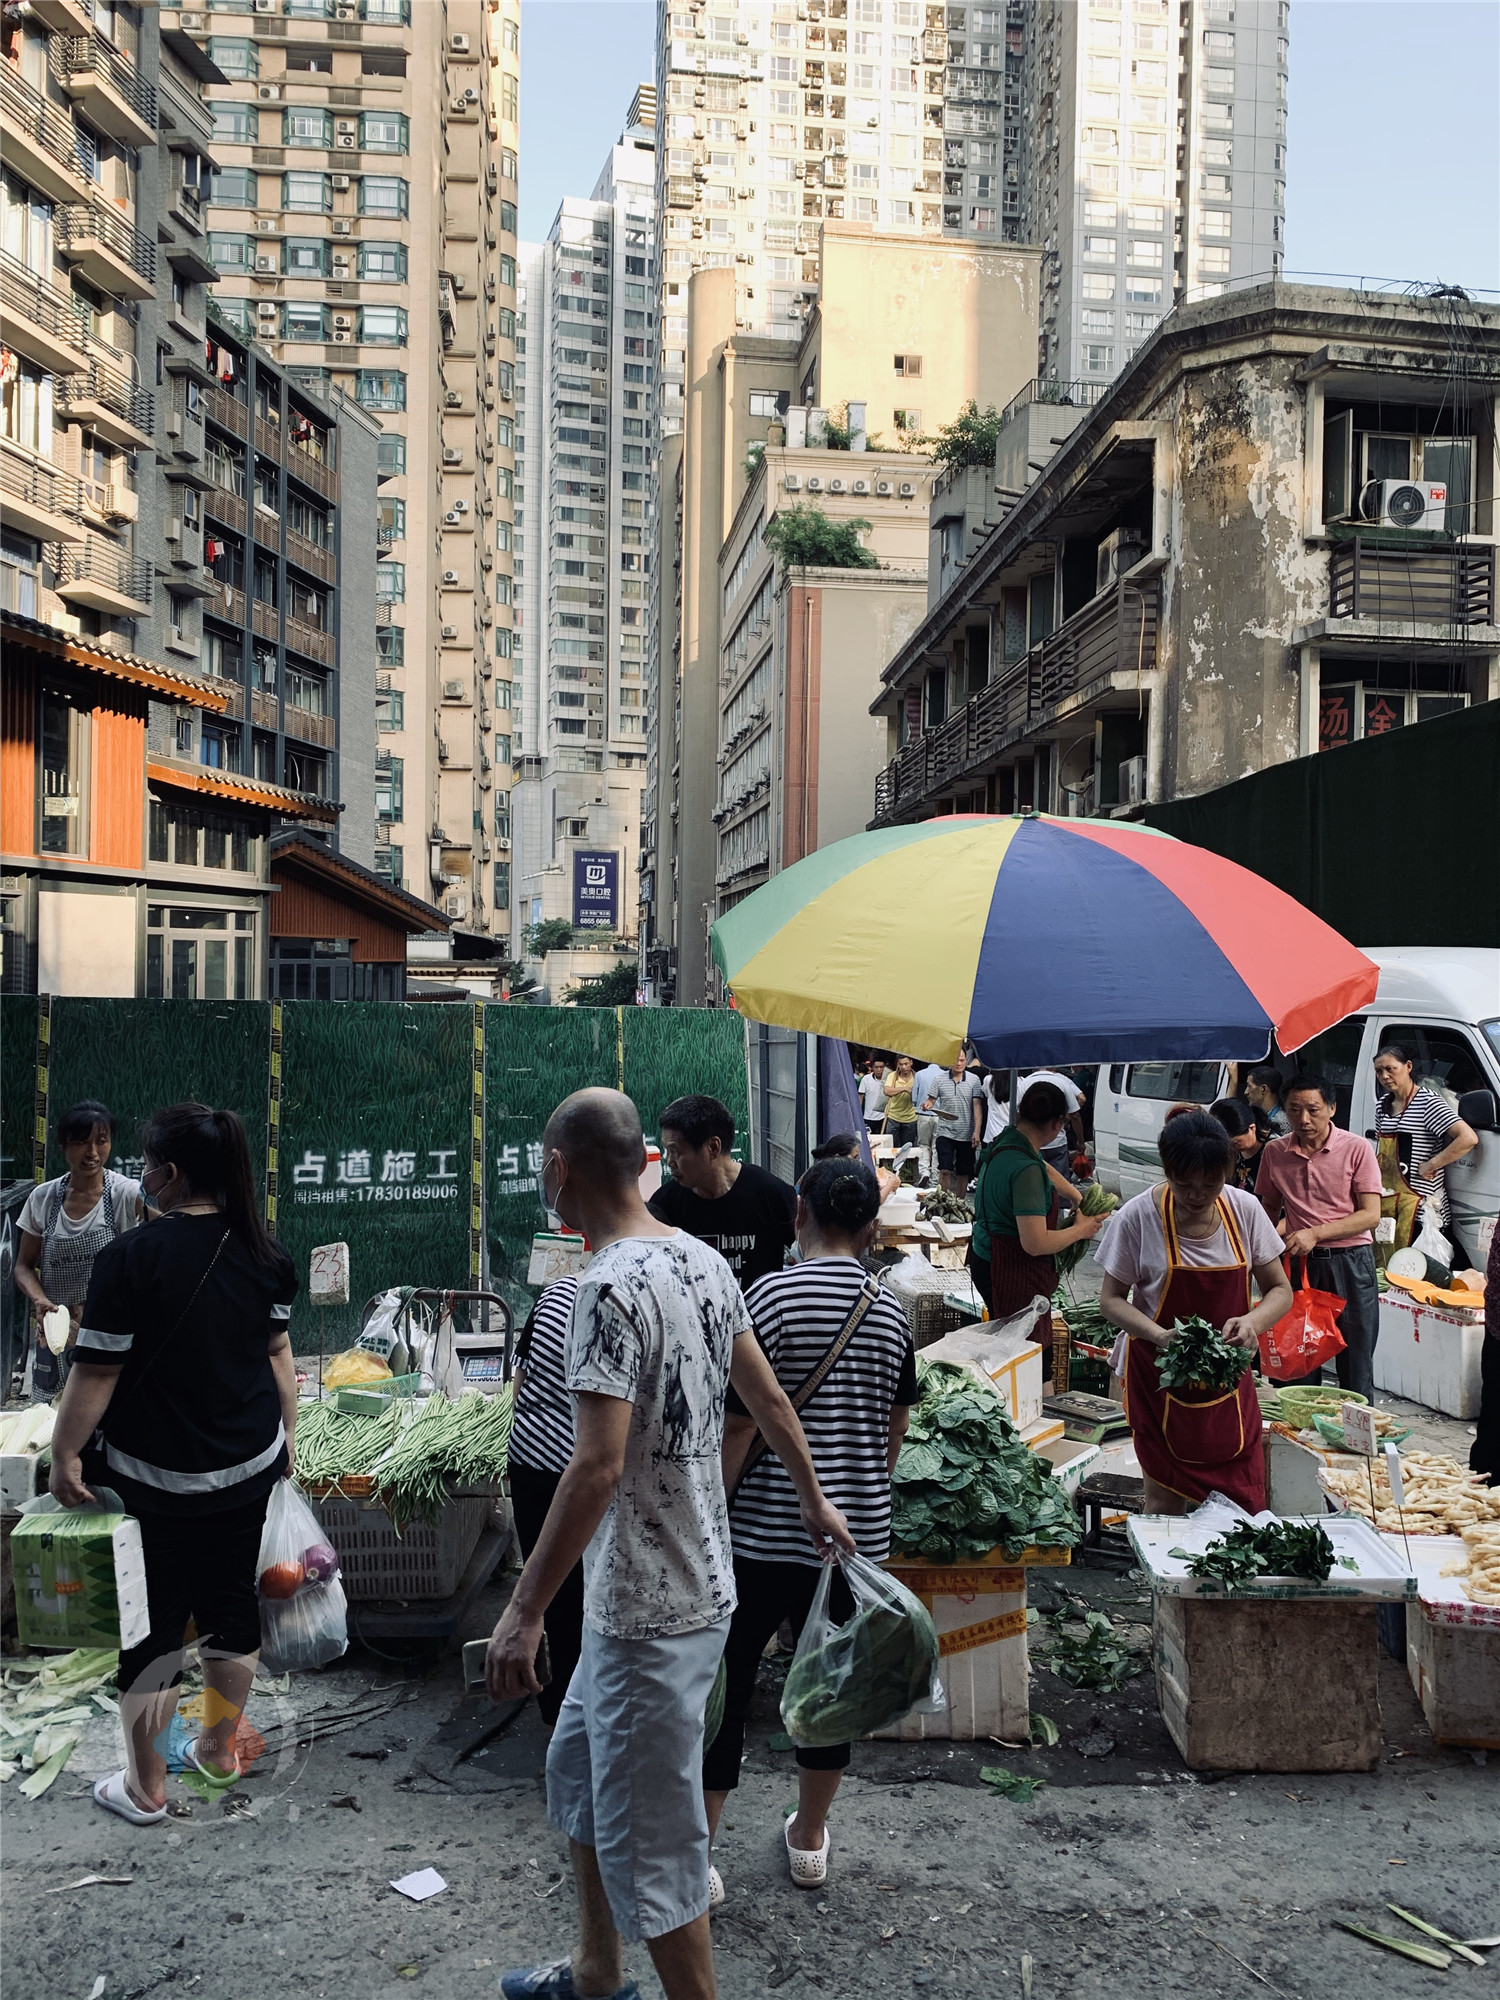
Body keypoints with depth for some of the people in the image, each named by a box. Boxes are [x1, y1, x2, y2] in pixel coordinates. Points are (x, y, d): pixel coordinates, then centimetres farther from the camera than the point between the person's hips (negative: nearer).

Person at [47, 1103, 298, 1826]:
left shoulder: (131, 1258, -20)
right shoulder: (263, 1252, -3)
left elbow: (96, 1371, -15)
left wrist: (65, 1455, -3)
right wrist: (285, 1431, 18)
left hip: (158, 1477, -5)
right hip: (249, 1465, 5)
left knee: (150, 1623, 10)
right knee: (231, 1603, 18)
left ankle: (144, 1788, 25)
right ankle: (219, 1752, 36)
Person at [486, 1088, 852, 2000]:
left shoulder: (613, 1286, -24)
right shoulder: (705, 1260, 2)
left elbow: (598, 1464, -29)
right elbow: (770, 1396, 13)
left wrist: (525, 1612, -24)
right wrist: (814, 1498, 26)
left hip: (650, 1610, -9)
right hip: (691, 1582, 10)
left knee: (650, 1839, 6)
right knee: (581, 1771, 26)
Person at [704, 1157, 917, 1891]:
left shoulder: (774, 1295, -15)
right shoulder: (892, 1313, 1)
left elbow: (739, 1424, -16)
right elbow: (895, 1429, 11)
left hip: (765, 1529, -4)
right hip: (856, 1533, 5)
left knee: (724, 1683, 9)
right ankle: (809, 1838, 36)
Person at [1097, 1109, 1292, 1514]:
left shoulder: (1245, 1210, -5)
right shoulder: (1138, 1217, -12)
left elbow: (1280, 1290, 3)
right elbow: (1111, 1298, -5)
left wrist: (1253, 1322, -19)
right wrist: (1161, 1336, -23)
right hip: (1159, 1376, -2)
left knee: (1240, 1506, 2)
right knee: (1165, 1503, 2)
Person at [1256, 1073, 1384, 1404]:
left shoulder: (1357, 1149, -7)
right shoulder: (1275, 1152, 4)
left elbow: (1371, 1214, -11)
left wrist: (1315, 1233, -20)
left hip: (1349, 1262, -3)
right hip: (1299, 1263, 3)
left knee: (1355, 1367, 3)